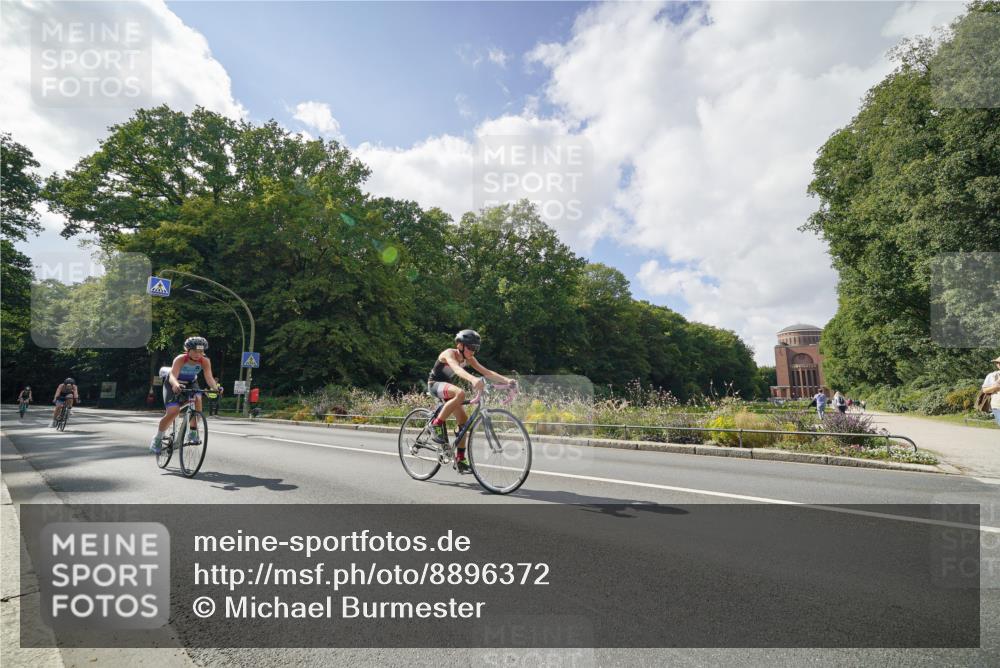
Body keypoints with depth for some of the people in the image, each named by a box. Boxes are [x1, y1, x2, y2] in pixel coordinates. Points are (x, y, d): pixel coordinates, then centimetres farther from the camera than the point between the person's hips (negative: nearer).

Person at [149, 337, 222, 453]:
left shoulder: (205, 362, -24)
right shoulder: (180, 359, -32)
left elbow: (209, 378, -34)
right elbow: (173, 376, -44)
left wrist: (215, 387, -55)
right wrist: (176, 385, -66)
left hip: (190, 383, 3)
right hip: (173, 384, -3)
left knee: (197, 399, -27)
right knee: (173, 411, -17)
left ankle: (193, 433, -14)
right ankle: (157, 439, 7)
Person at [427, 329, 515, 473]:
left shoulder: (469, 359, -5)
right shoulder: (449, 353, -25)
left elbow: (486, 371, -14)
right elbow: (457, 369, -47)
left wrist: (506, 380, -29)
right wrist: (473, 379, -66)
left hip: (448, 385, 8)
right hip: (435, 384, -7)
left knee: (464, 421, -1)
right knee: (460, 393, -37)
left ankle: (460, 459, 9)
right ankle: (438, 424, -22)